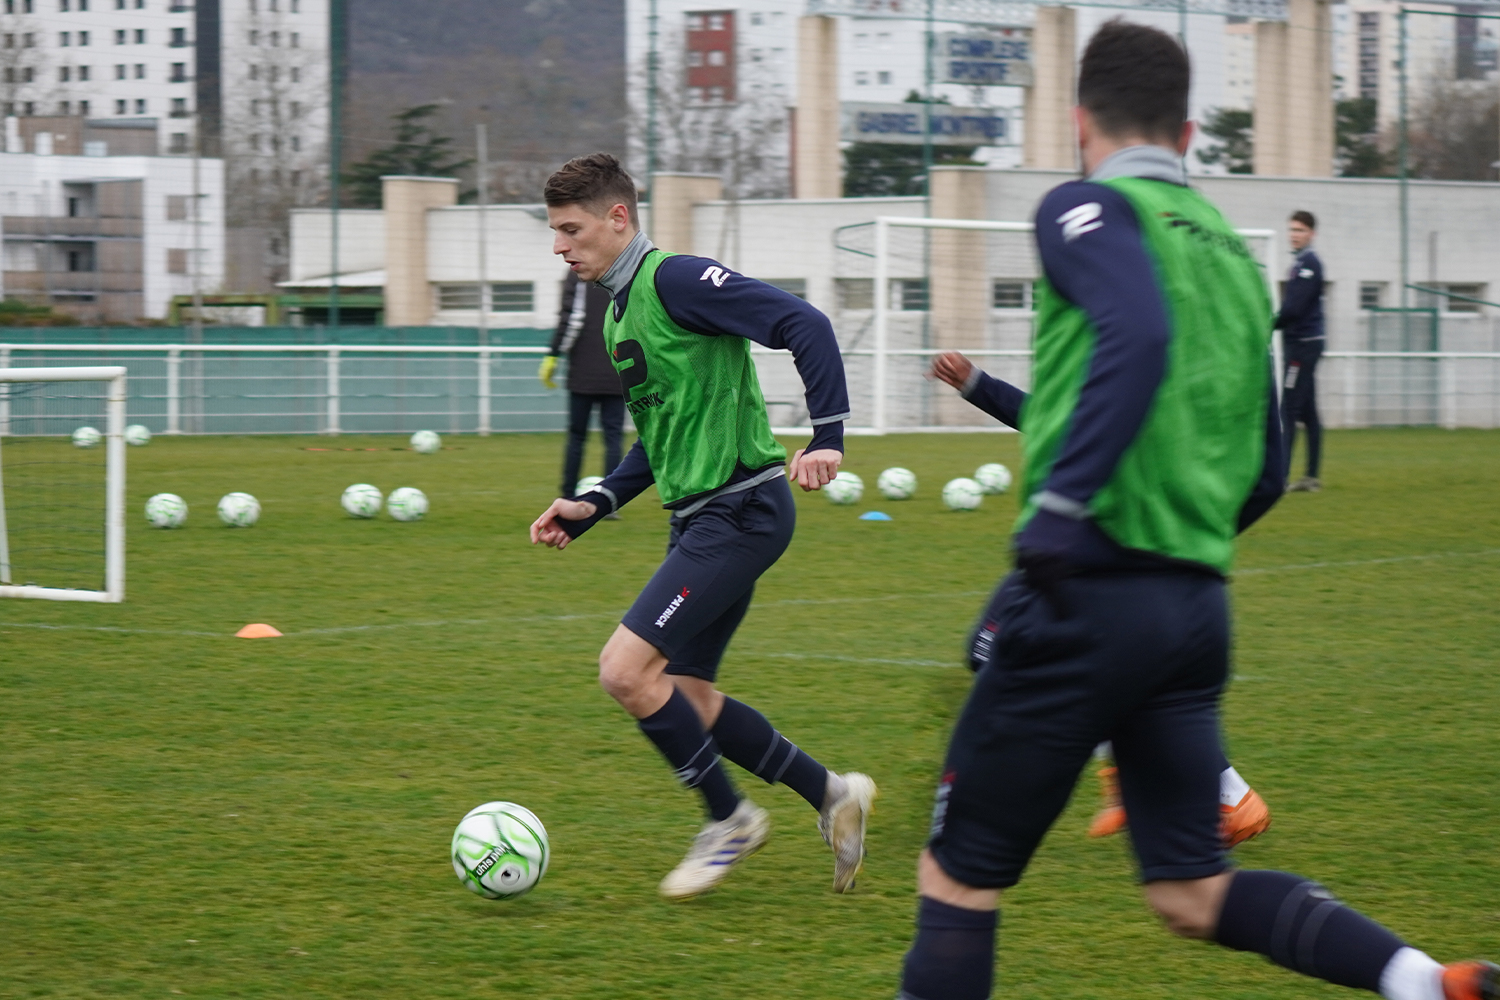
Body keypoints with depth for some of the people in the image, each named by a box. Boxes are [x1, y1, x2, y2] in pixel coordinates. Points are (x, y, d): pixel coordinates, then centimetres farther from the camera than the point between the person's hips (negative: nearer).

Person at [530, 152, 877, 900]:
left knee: (625, 670, -15)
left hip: (740, 510, -10)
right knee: (685, 698, 10)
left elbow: (804, 325, -21)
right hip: (700, 518, 10)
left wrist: (827, 436, -27)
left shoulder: (674, 280, -13)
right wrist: (589, 507, 15)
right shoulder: (619, 309, 17)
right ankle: (832, 795, 22)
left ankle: (729, 819, 3)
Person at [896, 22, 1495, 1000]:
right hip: (1199, 606, 7)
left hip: (1087, 595, -7)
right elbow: (1266, 471, 19)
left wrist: (1061, 505, -25)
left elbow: (1138, 333, -24)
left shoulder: (1088, 209, -3)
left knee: (959, 874, 4)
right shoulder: (1233, 254, 18)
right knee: (1194, 892, 11)